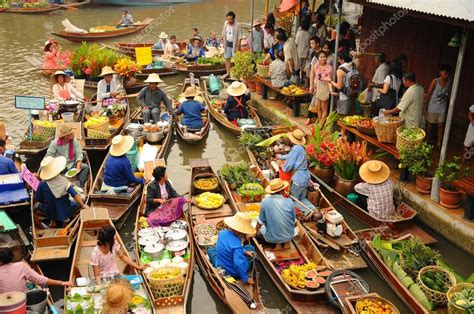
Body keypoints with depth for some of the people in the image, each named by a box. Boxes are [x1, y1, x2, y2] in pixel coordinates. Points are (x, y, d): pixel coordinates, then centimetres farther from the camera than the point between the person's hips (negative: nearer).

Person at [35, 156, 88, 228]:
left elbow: (38, 199, -5)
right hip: (65, 212, -2)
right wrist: (83, 206, -11)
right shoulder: (64, 181, -20)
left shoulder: (42, 185, -18)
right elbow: (75, 195, -21)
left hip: (50, 213, 2)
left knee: (39, 205, 30)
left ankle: (53, 221, 19)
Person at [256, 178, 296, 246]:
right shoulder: (289, 202, -11)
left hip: (272, 238, -3)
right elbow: (294, 221, 0)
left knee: (258, 231, 26)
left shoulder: (265, 202, -14)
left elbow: (260, 222, -5)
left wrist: (255, 232, 13)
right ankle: (285, 243, 14)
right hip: (288, 237, 3)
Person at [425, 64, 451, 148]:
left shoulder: (449, 82, -4)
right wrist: (425, 108, -10)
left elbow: (447, 95, 6)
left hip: (442, 108, 3)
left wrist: (447, 106, 8)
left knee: (441, 125, 3)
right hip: (433, 107, -3)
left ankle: (439, 143, 9)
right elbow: (428, 95, -11)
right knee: (430, 124, 10)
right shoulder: (435, 81, -16)